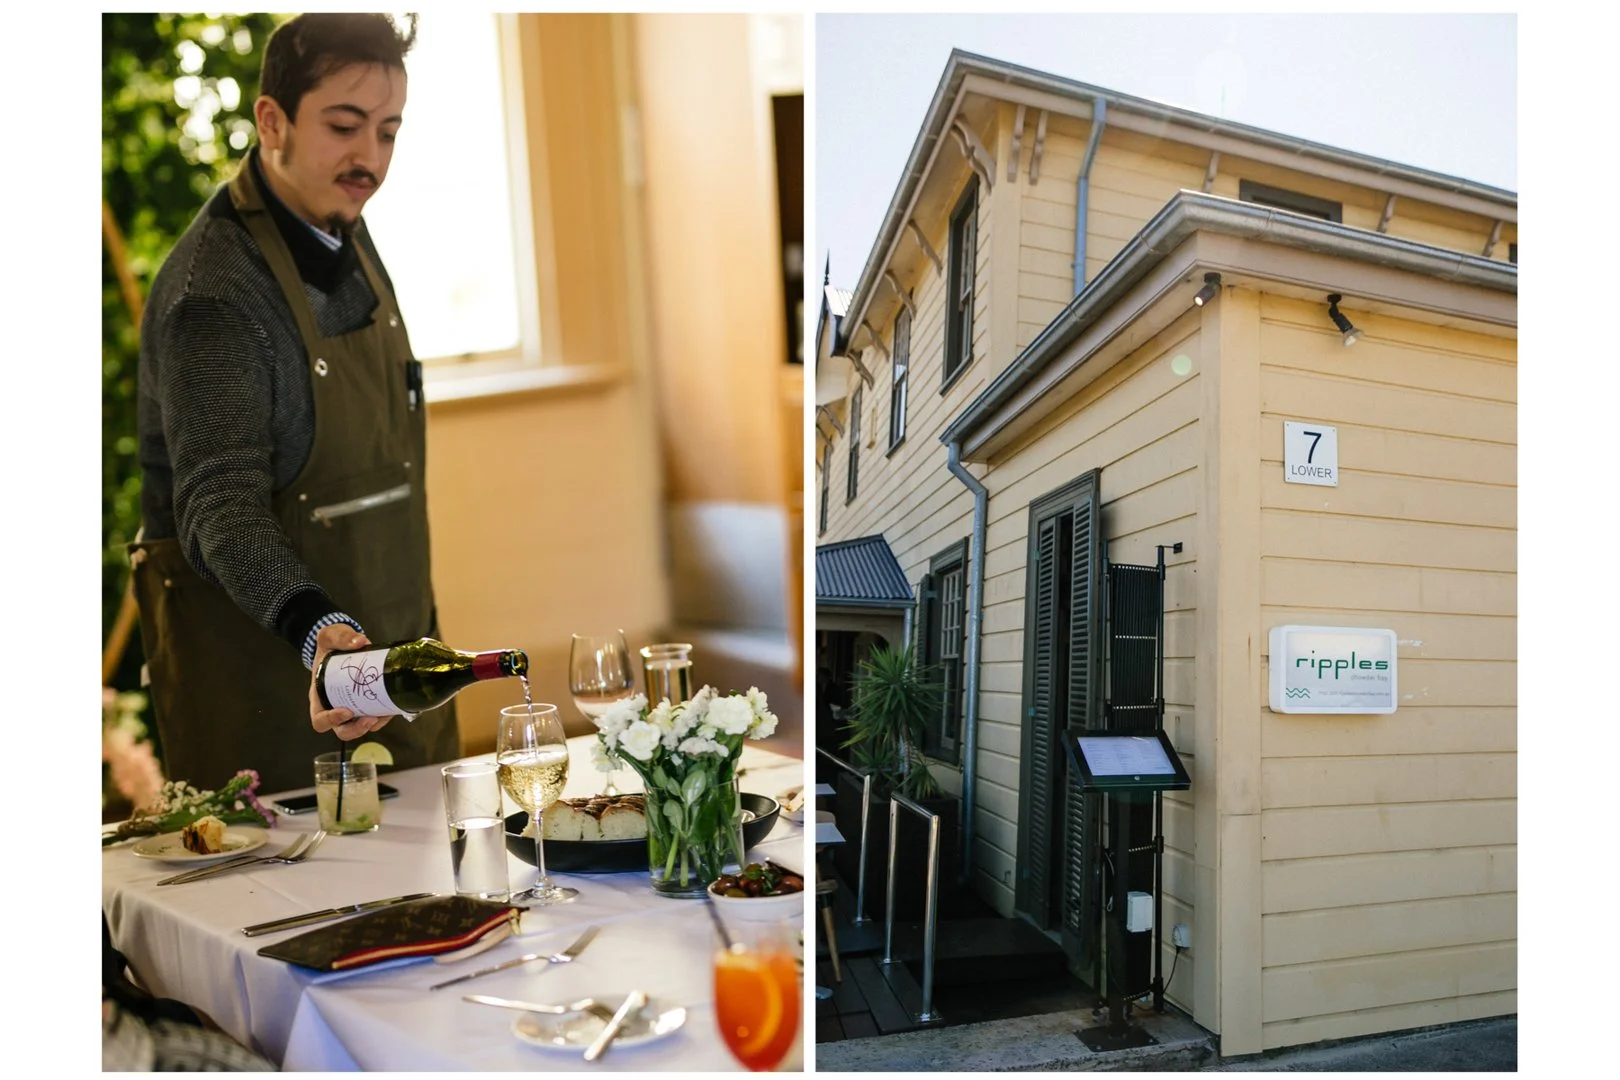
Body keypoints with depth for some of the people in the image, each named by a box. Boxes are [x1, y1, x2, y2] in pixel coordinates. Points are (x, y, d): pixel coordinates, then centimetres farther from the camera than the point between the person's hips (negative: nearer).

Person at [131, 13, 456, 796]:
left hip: (391, 644, 8)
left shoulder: (348, 237, 6)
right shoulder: (214, 289, -21)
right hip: (263, 660, -7)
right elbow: (220, 506, -28)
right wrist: (319, 632, -45)